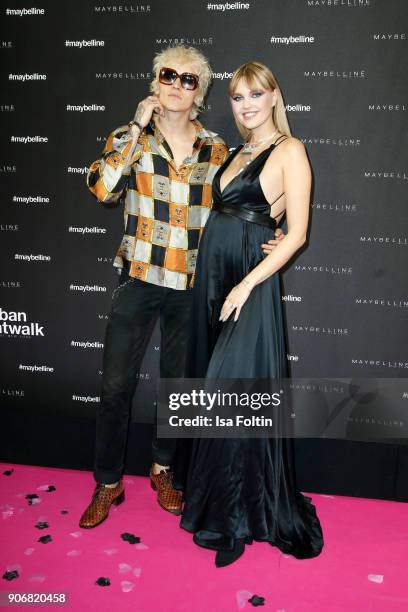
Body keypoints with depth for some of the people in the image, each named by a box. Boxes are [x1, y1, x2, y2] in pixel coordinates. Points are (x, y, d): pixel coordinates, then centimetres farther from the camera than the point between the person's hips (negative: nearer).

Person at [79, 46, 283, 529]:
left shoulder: (216, 149, 6)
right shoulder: (130, 138, 3)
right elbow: (102, 189, -15)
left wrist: (262, 238, -5)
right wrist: (138, 129, -13)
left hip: (192, 285, 2)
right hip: (139, 278, -1)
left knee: (178, 381, 13)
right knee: (116, 384, 1)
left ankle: (163, 470, 37)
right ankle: (107, 484, 23)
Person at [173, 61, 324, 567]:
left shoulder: (289, 150, -4)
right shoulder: (238, 153, 18)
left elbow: (297, 232, -12)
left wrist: (247, 284, -18)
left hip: (250, 279, -8)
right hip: (211, 274, 8)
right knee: (212, 383, 14)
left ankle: (237, 516, 17)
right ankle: (209, 495, 34)